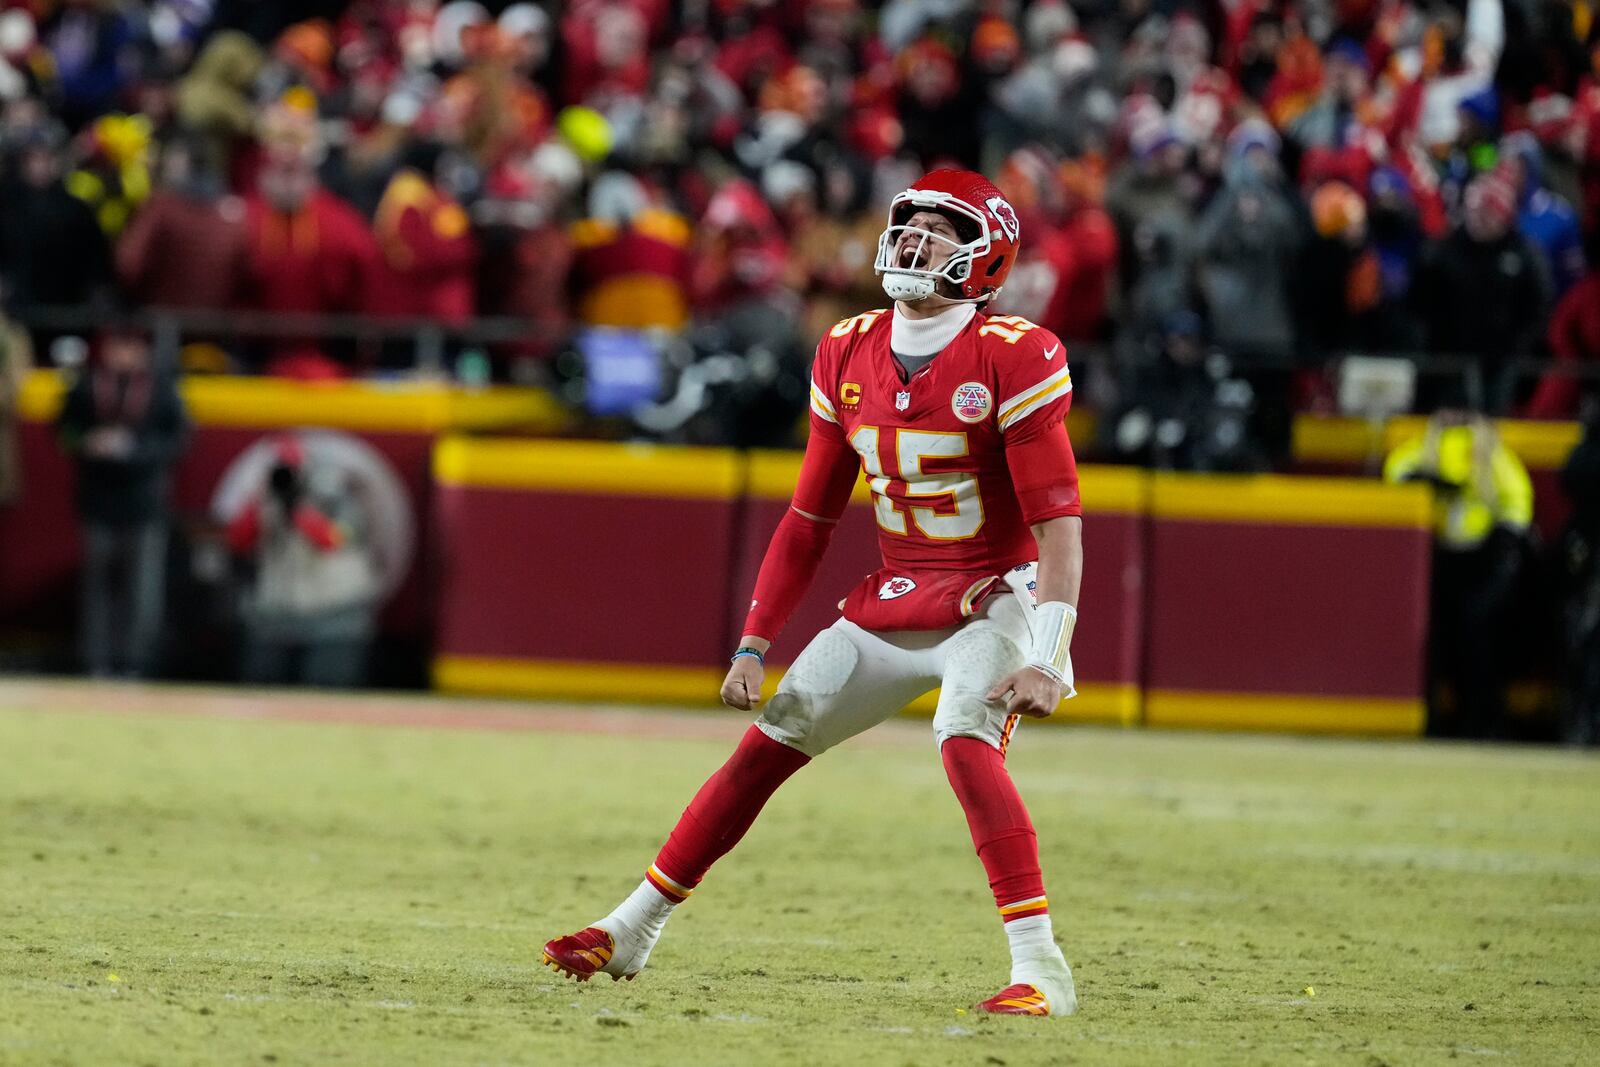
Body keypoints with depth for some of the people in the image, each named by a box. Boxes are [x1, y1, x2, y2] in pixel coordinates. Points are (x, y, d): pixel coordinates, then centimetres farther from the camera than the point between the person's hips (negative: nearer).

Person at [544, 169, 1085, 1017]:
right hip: (892, 601, 6)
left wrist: (1048, 660, -28)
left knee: (966, 741, -30)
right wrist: (754, 644, 7)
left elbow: (1059, 523, -19)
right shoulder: (849, 356, 3)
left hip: (993, 598, -6)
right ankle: (630, 932, 11)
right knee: (768, 741, 2)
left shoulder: (1011, 359, -15)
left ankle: (1040, 969, -31)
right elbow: (810, 520, 11)